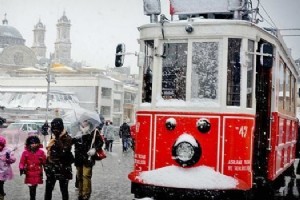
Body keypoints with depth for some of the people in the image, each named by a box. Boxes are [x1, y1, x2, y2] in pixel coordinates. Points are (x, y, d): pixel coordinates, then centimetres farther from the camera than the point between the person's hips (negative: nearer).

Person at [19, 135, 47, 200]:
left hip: (37, 174, 0)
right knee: (31, 187, 0)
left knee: (34, 187, 3)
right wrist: (21, 168, -19)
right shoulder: (25, 153, -1)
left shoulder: (41, 152, 0)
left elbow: (44, 162, 2)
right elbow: (22, 162, -2)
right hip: (29, 174, 0)